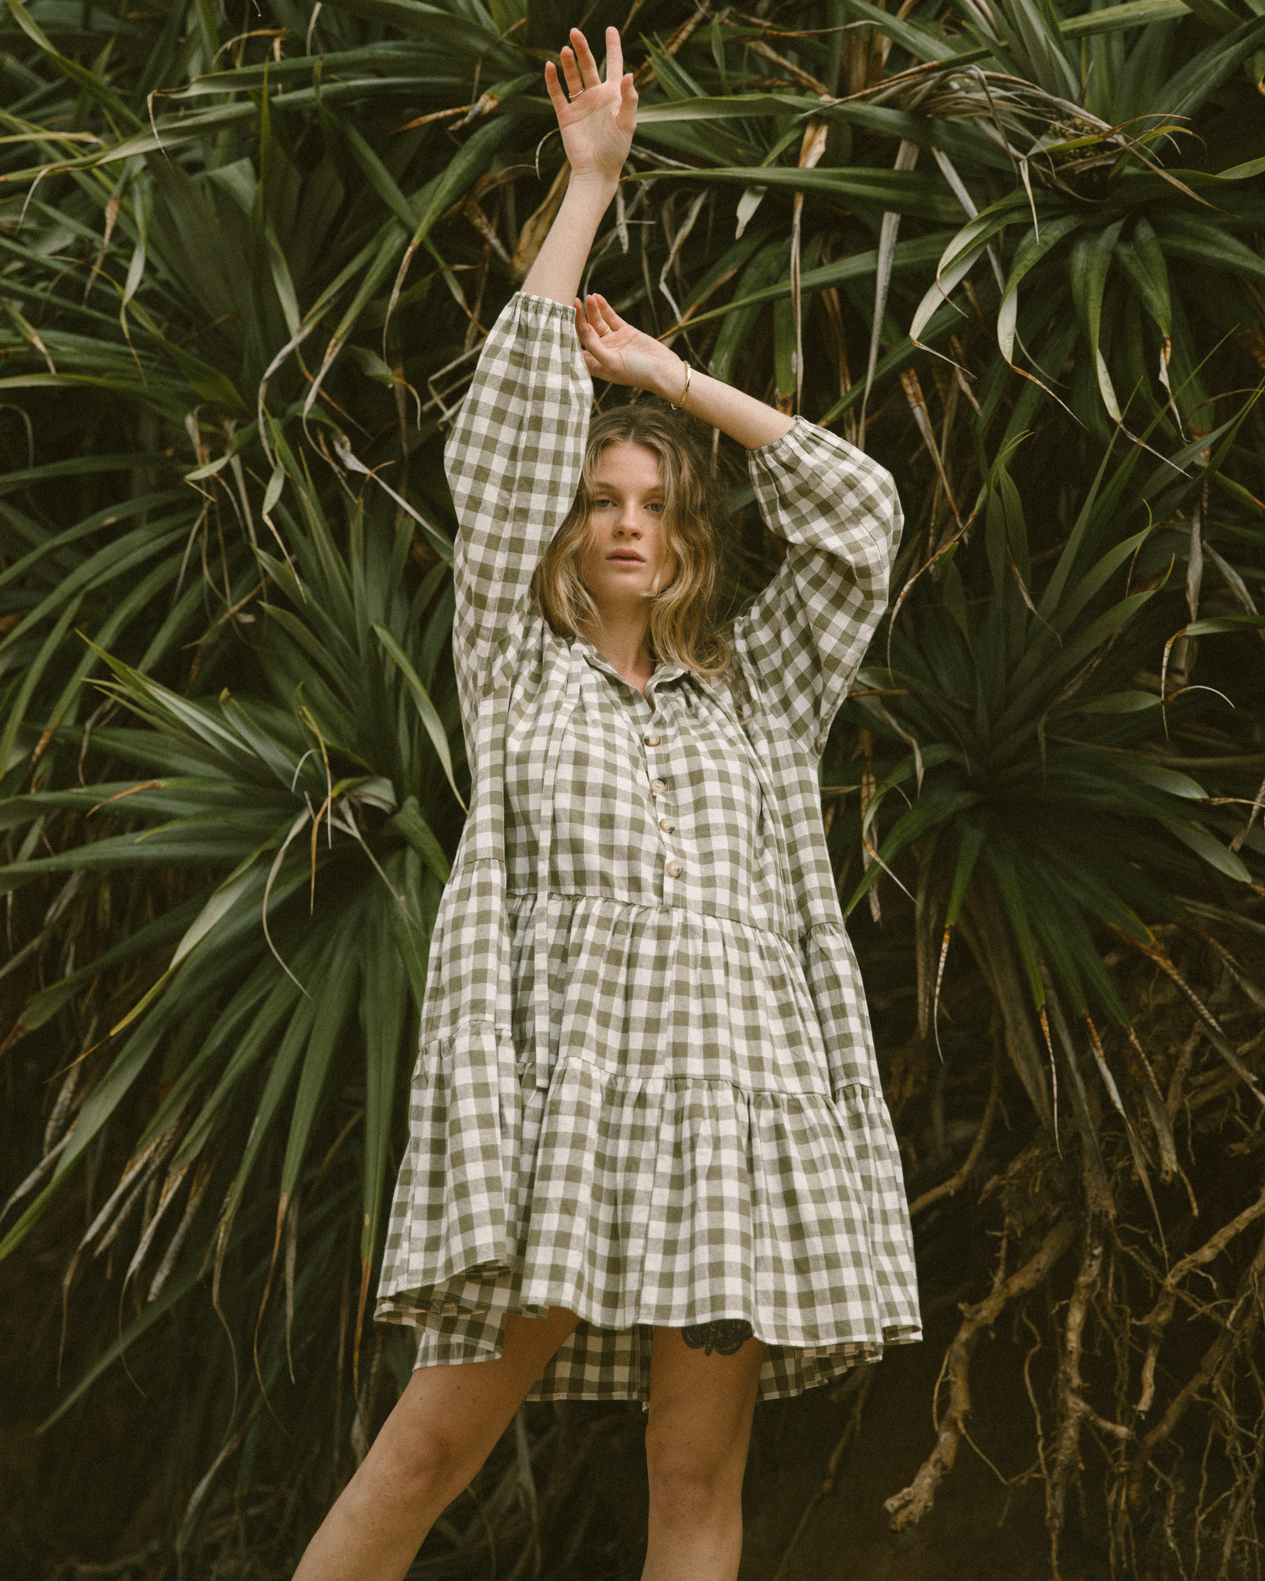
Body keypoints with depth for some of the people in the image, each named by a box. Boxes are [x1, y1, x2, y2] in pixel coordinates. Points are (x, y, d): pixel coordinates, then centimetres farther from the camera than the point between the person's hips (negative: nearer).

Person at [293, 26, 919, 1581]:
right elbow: (506, 437, 10)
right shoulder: (519, 670, 15)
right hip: (566, 1078, -3)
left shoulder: (747, 692, 22)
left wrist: (672, 375, 21)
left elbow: (856, 513, 18)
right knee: (443, 1434, -9)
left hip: (740, 1084, 3)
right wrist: (589, 183, 11)